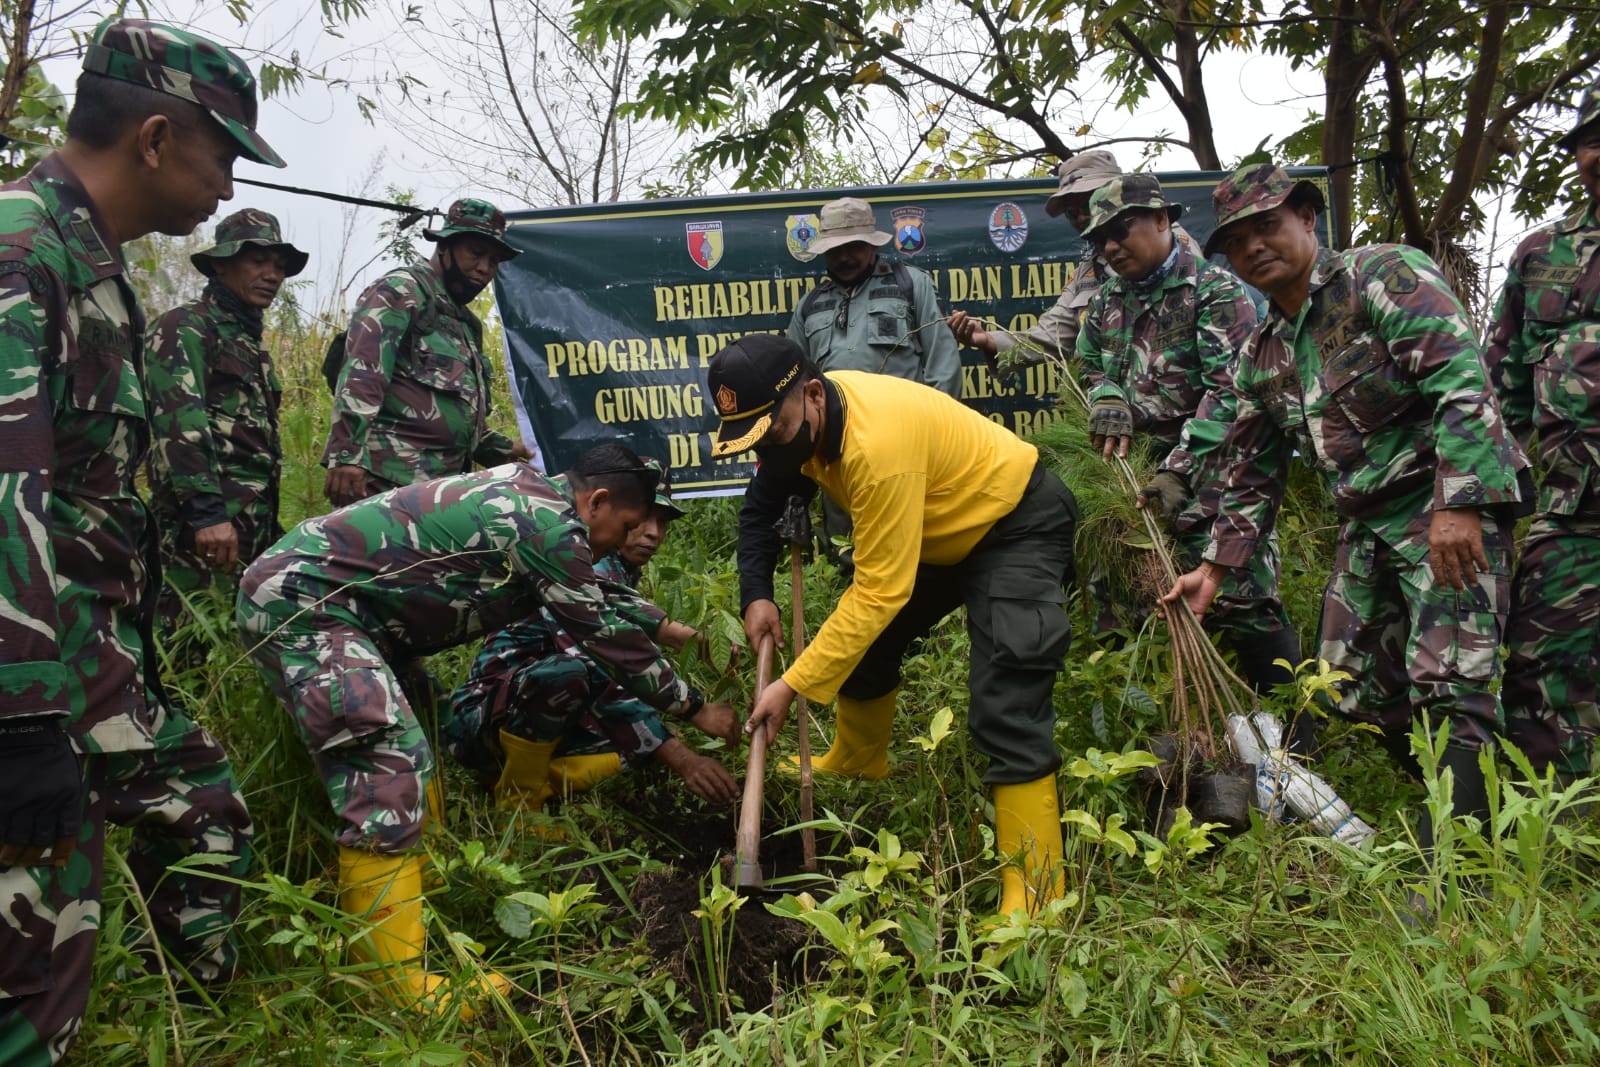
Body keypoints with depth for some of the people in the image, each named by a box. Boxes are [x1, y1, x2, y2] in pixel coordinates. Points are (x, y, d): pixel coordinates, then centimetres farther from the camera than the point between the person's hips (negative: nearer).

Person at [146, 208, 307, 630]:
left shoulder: (250, 342, 23)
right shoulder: (186, 327, -4)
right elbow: (179, 424, -17)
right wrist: (206, 511, -27)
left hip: (254, 521, 9)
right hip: (205, 522, -9)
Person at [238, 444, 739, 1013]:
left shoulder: (528, 496, 12)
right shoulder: (549, 524, -17)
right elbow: (608, 638, -9)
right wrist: (695, 708, 3)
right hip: (299, 601, -11)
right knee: (388, 769, -17)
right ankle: (399, 986, -16)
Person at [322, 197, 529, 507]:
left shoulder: (465, 323, 27)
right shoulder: (401, 292, 0)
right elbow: (360, 375, -14)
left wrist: (501, 449, 27)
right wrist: (347, 454, -25)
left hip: (440, 486, 9)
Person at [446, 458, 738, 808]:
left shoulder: (622, 574, 9)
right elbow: (599, 677, -32)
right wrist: (680, 759, -37)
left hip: (554, 721, 8)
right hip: (482, 718, -8)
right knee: (571, 672, -38)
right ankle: (517, 798, -14)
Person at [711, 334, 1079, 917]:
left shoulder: (878, 441, -38)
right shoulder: (799, 418, -12)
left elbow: (880, 591, -35)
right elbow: (764, 503, 5)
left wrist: (793, 685, -32)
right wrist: (756, 595, -10)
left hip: (1019, 523, -9)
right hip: (940, 526, 9)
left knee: (1006, 707, -19)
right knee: (865, 640, 18)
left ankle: (1034, 896, -9)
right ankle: (856, 762, 45)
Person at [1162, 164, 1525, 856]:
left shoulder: (1385, 275, -7)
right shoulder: (1261, 357, 14)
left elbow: (1462, 378, -19)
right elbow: (1252, 473, 19)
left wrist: (1457, 505, -27)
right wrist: (1214, 570, 13)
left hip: (1453, 506, -8)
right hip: (1366, 525, 8)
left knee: (1448, 684, -16)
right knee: (1357, 686, 8)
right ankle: (1467, 806, 25)